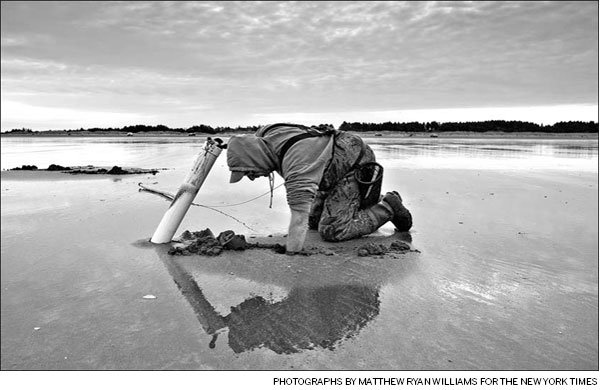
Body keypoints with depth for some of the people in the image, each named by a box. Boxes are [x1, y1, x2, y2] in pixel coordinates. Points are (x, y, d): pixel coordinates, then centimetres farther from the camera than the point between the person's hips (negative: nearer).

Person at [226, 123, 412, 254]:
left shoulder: (298, 164, -42)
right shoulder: (265, 136, -13)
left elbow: (299, 219, -48)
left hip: (354, 167, -10)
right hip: (332, 172, 10)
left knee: (331, 231, -17)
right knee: (314, 221, 14)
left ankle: (388, 207, 0)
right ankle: (374, 203, 27)